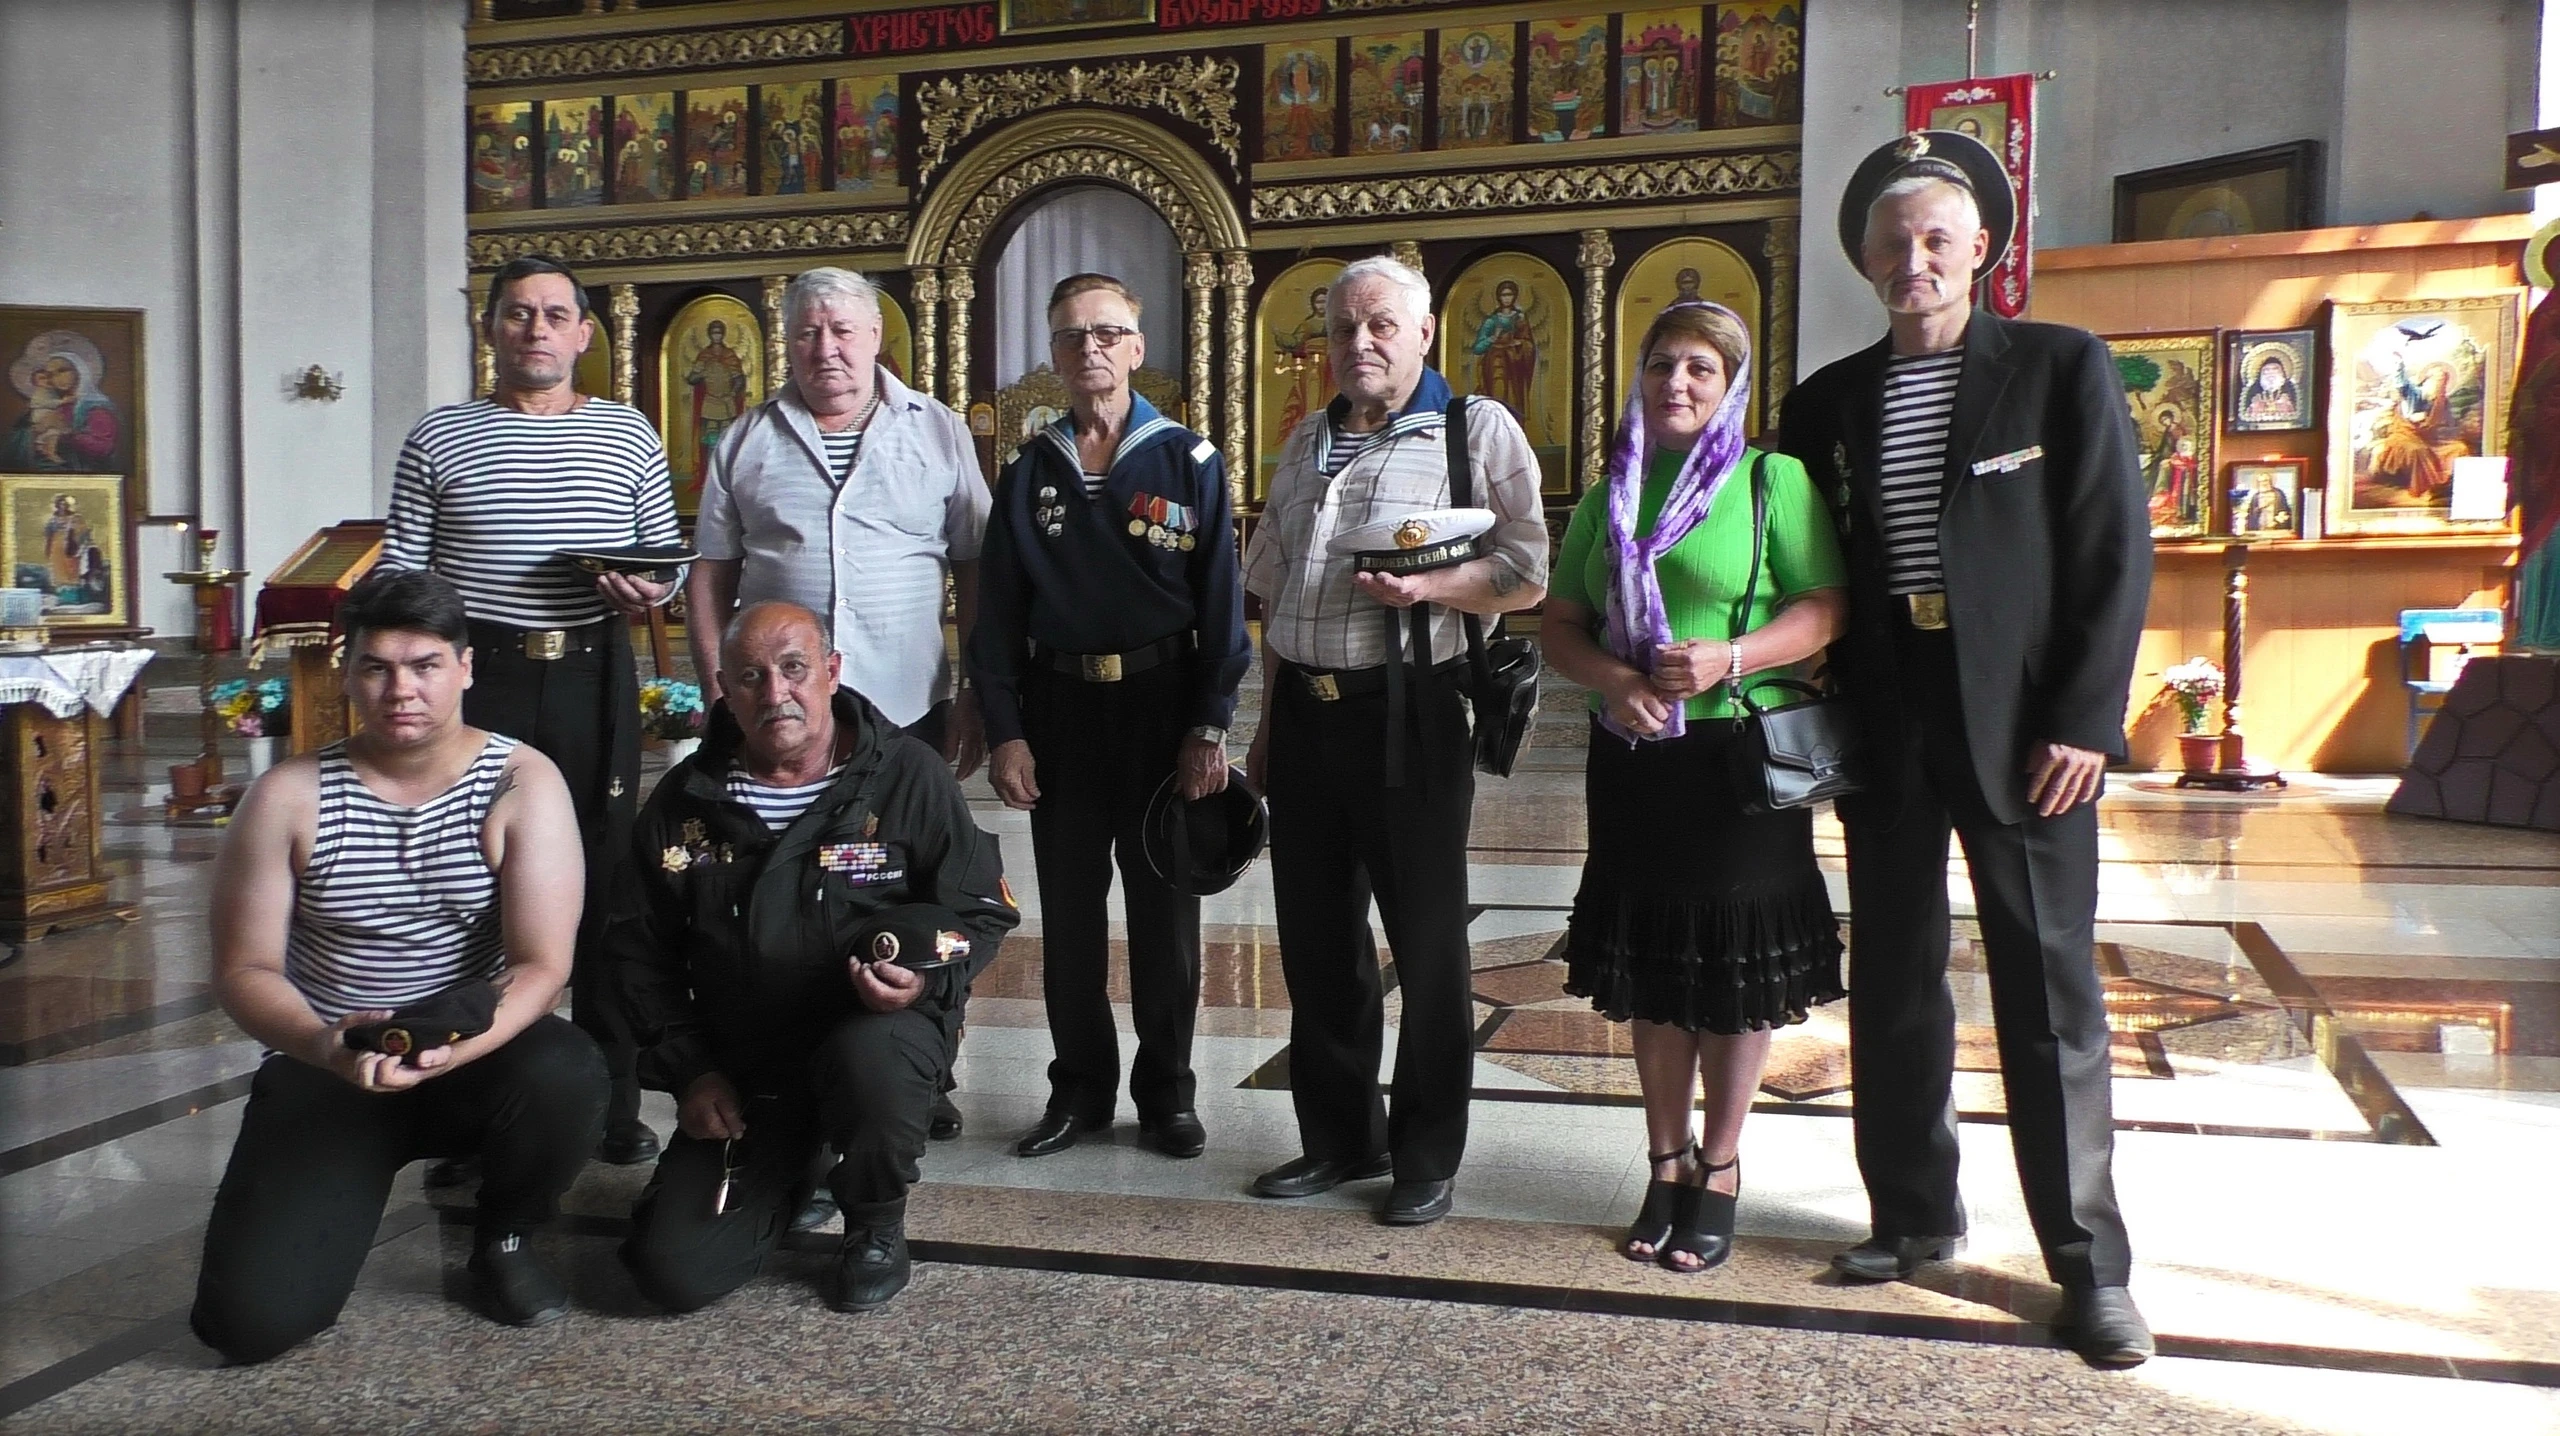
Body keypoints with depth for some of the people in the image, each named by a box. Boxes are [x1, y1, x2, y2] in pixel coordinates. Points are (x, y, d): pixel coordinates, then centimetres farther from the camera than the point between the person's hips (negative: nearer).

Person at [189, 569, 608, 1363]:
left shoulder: (522, 783, -9)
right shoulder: (288, 798, -5)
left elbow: (542, 963, -15)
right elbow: (245, 970, -5)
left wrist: (459, 1045, -34)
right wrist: (325, 1045, -26)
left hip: (480, 1058, 0)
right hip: (325, 1070, 1)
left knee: (566, 1074, -36)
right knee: (248, 1320, -17)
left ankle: (502, 1239, -1)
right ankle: (351, 1187, 20)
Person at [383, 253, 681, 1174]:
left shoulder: (628, 434, 10)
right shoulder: (438, 438, 7)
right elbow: (400, 577, 7)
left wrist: (647, 593, -9)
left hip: (593, 677, 1)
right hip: (476, 677, -1)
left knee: (603, 889, 5)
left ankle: (613, 1105, 15)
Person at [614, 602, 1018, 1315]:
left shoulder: (908, 775, -6)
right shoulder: (686, 798, 2)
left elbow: (983, 909, -1)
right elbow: (640, 948, 10)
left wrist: (926, 978, -21)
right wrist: (686, 1069, 1)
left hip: (875, 1026, -2)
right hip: (739, 1067, 3)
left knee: (872, 1058, -40)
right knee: (674, 1274, -11)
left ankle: (876, 1224, -6)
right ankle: (789, 1174, 24)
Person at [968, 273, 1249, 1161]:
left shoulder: (1188, 461, 0)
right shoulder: (1029, 473, 8)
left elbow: (1221, 603, -3)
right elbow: (997, 613, 5)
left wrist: (1209, 728, -10)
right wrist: (1004, 732, -3)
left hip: (1162, 704, -2)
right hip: (1060, 708, 2)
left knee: (1164, 910, 7)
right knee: (1068, 912, 9)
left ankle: (1167, 1091, 20)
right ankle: (1081, 1088, 23)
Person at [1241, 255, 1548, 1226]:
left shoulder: (1477, 430, -1)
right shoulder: (1308, 443, 18)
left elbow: (1525, 575, -7)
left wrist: (1426, 586, -23)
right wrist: (1267, 727, 18)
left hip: (1408, 712, -6)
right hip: (1306, 712, 6)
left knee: (1426, 944, 2)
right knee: (1316, 937, 12)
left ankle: (1428, 1159, 16)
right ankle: (1339, 1137, 27)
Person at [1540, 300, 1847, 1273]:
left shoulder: (1772, 480, -2)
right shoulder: (1608, 499, 12)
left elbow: (1826, 609, -8)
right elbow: (1559, 627, 10)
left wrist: (1730, 659, -23)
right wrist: (1613, 679, -10)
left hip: (1741, 752, -4)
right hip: (1633, 756, 4)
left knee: (1735, 968, 3)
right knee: (1649, 967, 10)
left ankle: (1719, 1169, 18)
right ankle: (1667, 1165, 23)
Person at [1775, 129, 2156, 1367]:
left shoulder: (2064, 369, -1)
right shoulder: (1827, 401, 9)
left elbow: (2117, 555, -5)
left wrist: (2083, 720, -11)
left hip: (2022, 723, -3)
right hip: (1884, 723, 4)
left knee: (2051, 997, 2)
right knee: (1892, 985, 12)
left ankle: (2089, 1264, 14)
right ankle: (1915, 1216, 27)